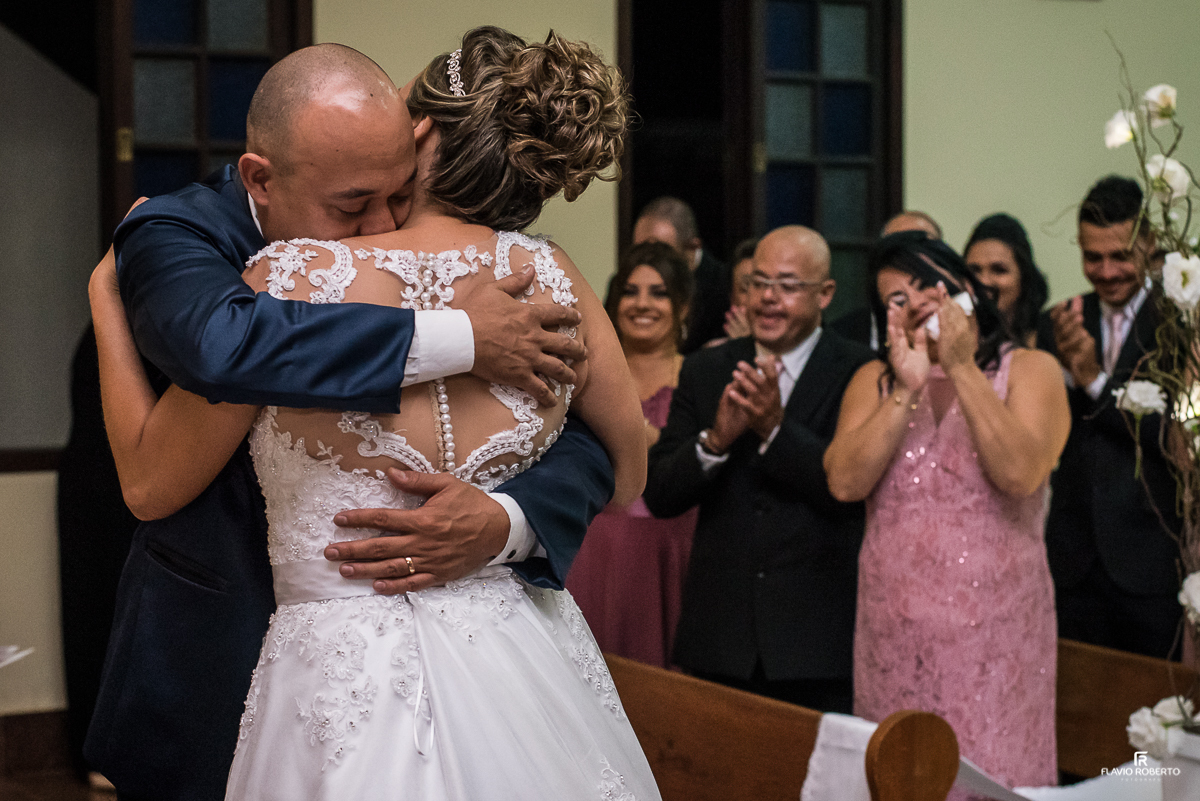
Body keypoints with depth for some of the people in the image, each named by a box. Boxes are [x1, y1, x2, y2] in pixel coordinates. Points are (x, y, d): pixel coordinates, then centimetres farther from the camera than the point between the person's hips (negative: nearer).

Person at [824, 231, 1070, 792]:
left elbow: (1021, 475, -17)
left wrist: (961, 368, -14)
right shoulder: (875, 380, 9)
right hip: (894, 635, 3)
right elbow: (845, 482, -7)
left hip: (996, 631, -2)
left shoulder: (1031, 371, 1)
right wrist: (908, 389, -12)